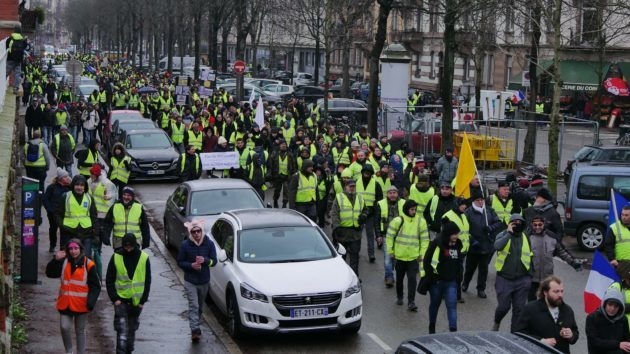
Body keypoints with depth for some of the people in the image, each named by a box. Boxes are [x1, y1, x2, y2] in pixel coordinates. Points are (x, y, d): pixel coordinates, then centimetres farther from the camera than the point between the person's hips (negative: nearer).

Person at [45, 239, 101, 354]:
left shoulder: (88, 264, -8)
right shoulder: (64, 262, 3)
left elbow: (95, 286, -6)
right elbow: (50, 273, -1)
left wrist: (91, 301, -17)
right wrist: (56, 260, -15)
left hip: (81, 304, -2)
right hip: (65, 303, 2)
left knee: (80, 331, 11)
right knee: (64, 327, -7)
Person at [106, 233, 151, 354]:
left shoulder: (144, 258, -2)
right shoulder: (116, 258, -6)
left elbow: (147, 281, 3)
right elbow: (109, 280, 0)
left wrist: (143, 300, -2)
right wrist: (114, 298, -8)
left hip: (137, 301, 2)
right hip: (121, 300, -2)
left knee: (132, 328, 14)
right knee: (122, 330, -9)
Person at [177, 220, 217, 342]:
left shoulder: (209, 244, -4)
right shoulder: (185, 245, -9)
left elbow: (214, 261, 0)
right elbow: (180, 262, -2)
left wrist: (205, 260, -21)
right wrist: (191, 265, -20)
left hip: (204, 281, 3)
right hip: (190, 281, -3)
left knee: (200, 306, 16)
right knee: (193, 306, -14)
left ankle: (195, 328, 33)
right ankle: (195, 330, -20)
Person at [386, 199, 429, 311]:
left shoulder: (421, 221, -2)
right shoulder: (398, 221, -8)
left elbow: (425, 239, 4)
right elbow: (390, 237, -1)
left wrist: (422, 254, 0)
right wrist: (390, 252, -1)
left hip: (413, 257, 0)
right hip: (399, 256, 0)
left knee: (412, 279, -7)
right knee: (399, 278, 15)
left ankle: (411, 302, -4)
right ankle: (399, 297, 35)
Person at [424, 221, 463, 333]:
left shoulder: (457, 244, 4)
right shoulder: (436, 244, -13)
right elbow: (426, 261, -11)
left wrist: (457, 276, 12)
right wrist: (432, 276, -11)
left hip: (451, 282, 3)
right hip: (437, 281, -3)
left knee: (452, 305, -8)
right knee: (434, 304, 14)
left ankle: (453, 330, -12)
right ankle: (432, 328, 33)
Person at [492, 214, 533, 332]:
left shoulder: (526, 237, 7)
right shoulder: (503, 235, -2)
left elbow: (530, 255, 13)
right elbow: (497, 246, -24)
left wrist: (529, 276, 9)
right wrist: (509, 232, -21)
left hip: (522, 280, 3)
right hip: (504, 279, -3)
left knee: (519, 309, 4)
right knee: (503, 306, -2)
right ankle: (496, 322, 28)